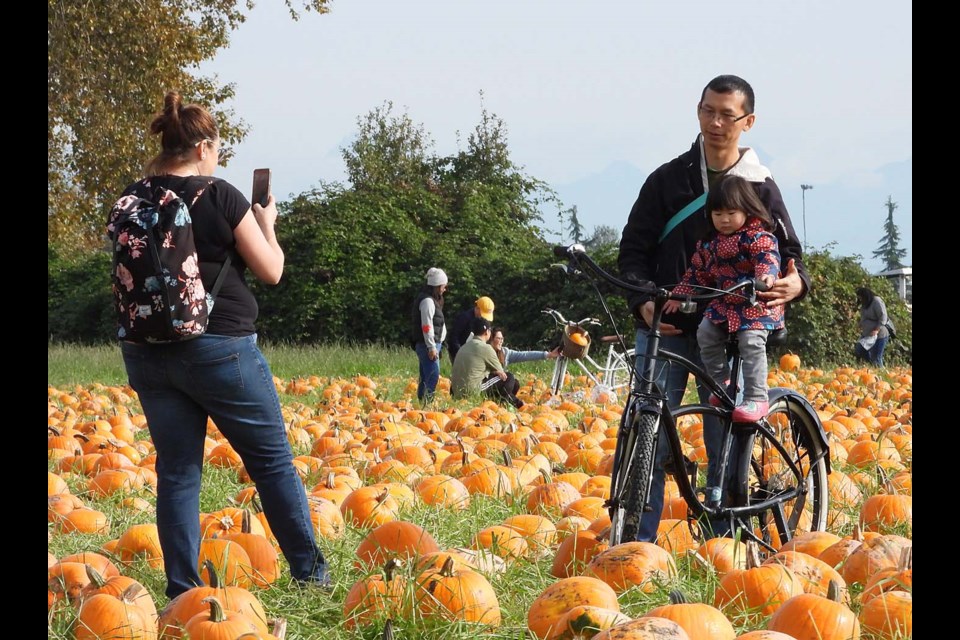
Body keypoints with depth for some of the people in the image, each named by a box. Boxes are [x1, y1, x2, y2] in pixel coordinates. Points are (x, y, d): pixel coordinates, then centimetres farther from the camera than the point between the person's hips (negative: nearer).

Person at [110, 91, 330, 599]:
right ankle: (309, 571, 15)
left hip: (147, 353, 4)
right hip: (218, 347, -4)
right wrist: (267, 224, 13)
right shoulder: (221, 198, -10)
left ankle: (182, 588, 6)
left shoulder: (132, 202, 3)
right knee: (272, 460, 9)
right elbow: (270, 271, -5)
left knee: (177, 470, 10)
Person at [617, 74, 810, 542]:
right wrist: (643, 302, -11)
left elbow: (788, 253, 8)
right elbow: (634, 248, 6)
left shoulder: (761, 188, 8)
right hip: (664, 330, 0)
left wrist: (795, 283, -16)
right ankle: (637, 547, -1)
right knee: (649, 442, -6)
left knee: (727, 450, 2)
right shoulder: (667, 180, 7)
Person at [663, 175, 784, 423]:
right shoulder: (709, 242, 11)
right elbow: (697, 272, 18)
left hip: (756, 304, -6)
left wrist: (767, 276, -46)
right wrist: (679, 295, 13)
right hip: (723, 304, 7)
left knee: (751, 342, -23)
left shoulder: (758, 237, -9)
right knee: (706, 333, -15)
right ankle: (721, 383, 1)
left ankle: (756, 399, -19)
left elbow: (768, 258, -24)